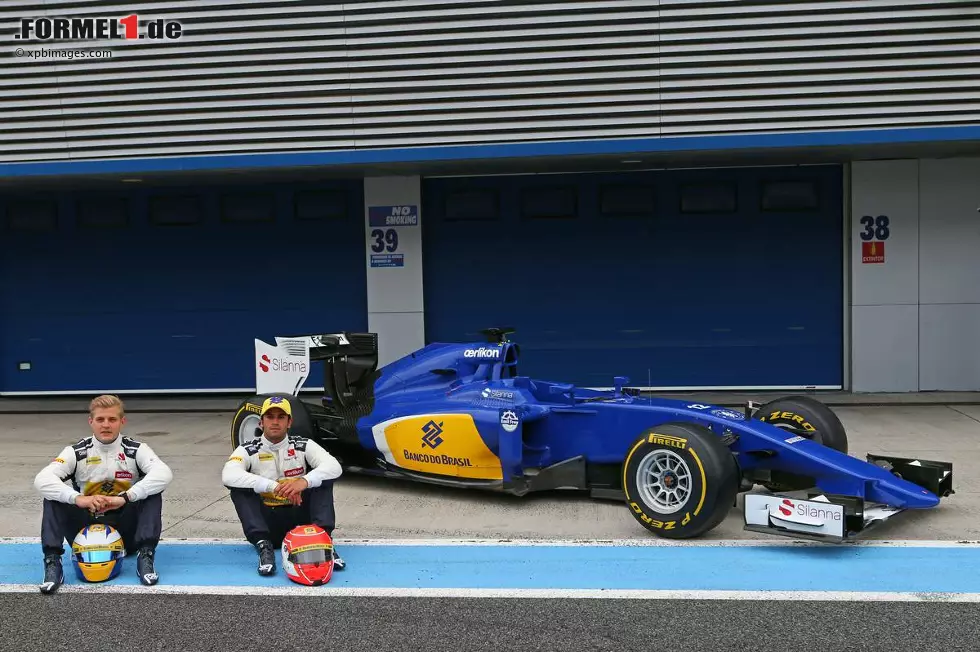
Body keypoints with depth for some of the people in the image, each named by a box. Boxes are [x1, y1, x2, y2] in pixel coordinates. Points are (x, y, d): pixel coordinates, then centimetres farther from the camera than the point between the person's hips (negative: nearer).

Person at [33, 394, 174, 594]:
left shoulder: (136, 450, -6)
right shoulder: (76, 452, -4)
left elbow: (164, 474, -26)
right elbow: (41, 480, -20)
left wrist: (125, 497, -37)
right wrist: (78, 499, -37)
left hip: (125, 533, -1)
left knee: (152, 493, -23)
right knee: (53, 497, -18)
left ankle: (145, 557, -26)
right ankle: (52, 563, -25)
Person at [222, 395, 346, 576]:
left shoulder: (304, 446, 0)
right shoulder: (248, 450, -3)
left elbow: (334, 467, -16)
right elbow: (228, 476, -25)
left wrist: (305, 481, -37)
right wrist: (274, 486, -36)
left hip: (299, 517, 1)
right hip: (266, 522, -1)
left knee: (323, 476, -16)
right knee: (237, 486, -22)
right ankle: (263, 546, -35)